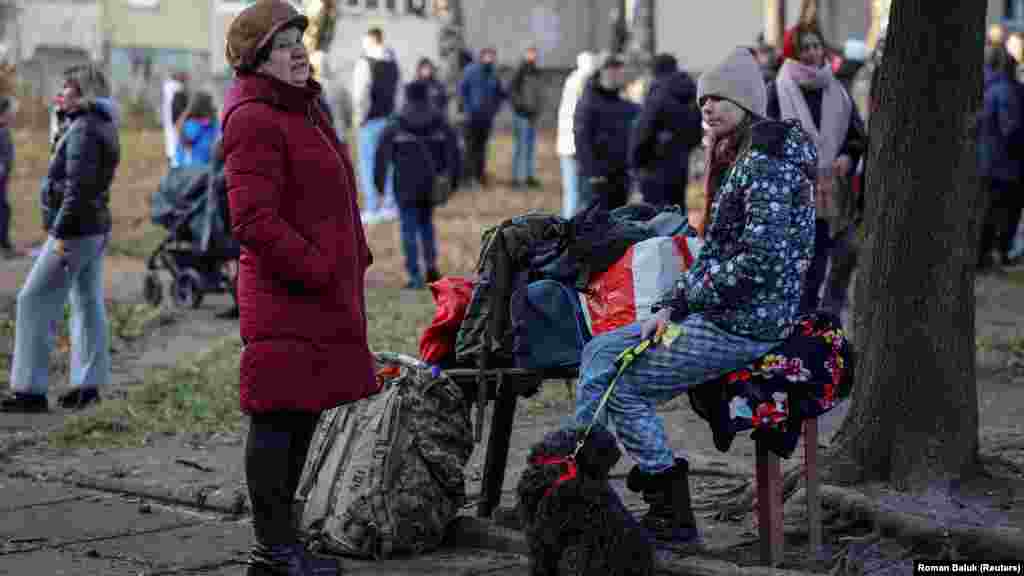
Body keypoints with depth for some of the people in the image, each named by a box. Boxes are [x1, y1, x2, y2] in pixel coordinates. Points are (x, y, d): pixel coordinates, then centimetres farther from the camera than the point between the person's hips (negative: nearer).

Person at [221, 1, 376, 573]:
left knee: (302, 415, 14)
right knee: (279, 417, -4)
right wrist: (316, 268, -19)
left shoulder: (305, 110, 19)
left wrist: (355, 258, 19)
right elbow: (253, 221, -20)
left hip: (326, 294, 10)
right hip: (285, 298, -10)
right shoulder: (255, 120, -13)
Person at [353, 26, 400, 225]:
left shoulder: (365, 63, -12)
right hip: (390, 118, 7)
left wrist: (360, 116, -4)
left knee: (368, 164, -1)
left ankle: (372, 209, -4)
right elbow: (398, 90, 12)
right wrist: (393, 111, 13)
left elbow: (360, 93, -16)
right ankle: (390, 206, 16)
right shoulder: (393, 62, 11)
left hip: (372, 119, -7)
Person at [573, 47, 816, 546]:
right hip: (720, 312, 10)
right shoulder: (737, 158, 15)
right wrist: (672, 309, 5)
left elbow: (761, 258, -26)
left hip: (747, 322, -10)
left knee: (625, 387, -8)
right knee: (599, 352, 9)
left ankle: (673, 515, 2)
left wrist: (688, 297, -15)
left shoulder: (766, 159, -17)